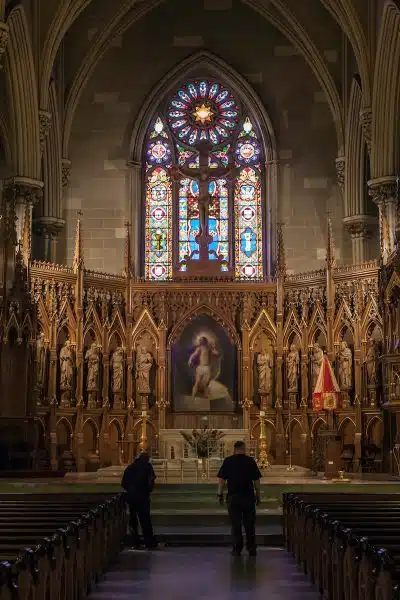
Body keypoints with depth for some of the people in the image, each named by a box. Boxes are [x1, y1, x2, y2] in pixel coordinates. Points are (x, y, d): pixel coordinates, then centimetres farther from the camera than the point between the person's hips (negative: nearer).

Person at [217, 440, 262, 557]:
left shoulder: (228, 461, 0)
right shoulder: (251, 461, 1)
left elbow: (221, 480, -2)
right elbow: (256, 480, 3)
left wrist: (220, 494, 5)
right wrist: (257, 495, 11)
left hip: (233, 497, -1)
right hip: (248, 496, 1)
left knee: (236, 524, 5)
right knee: (249, 523, 9)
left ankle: (237, 549, 4)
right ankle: (251, 549, 12)